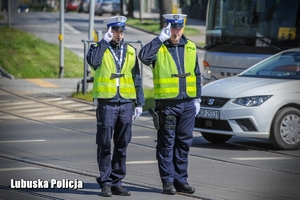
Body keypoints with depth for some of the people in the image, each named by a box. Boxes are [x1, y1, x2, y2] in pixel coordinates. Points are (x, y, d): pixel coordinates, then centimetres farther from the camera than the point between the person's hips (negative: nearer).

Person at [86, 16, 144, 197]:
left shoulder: (130, 51, 13)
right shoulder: (99, 48, 2)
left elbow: (137, 79, 15)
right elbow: (93, 61, -22)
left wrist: (140, 103, 10)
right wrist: (105, 41, -16)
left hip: (126, 103, 4)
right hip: (106, 103, -4)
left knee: (122, 145, 6)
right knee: (105, 146, -2)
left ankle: (117, 182, 13)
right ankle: (105, 183, 3)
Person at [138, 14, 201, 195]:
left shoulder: (190, 47, 10)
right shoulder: (159, 47, -4)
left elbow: (196, 75, 16)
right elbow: (144, 56, -27)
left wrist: (197, 99, 11)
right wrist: (161, 38, -23)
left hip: (187, 104, 4)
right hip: (167, 104, -4)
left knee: (184, 142, 7)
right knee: (167, 143, 0)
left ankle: (181, 180, 14)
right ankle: (168, 181, 5)